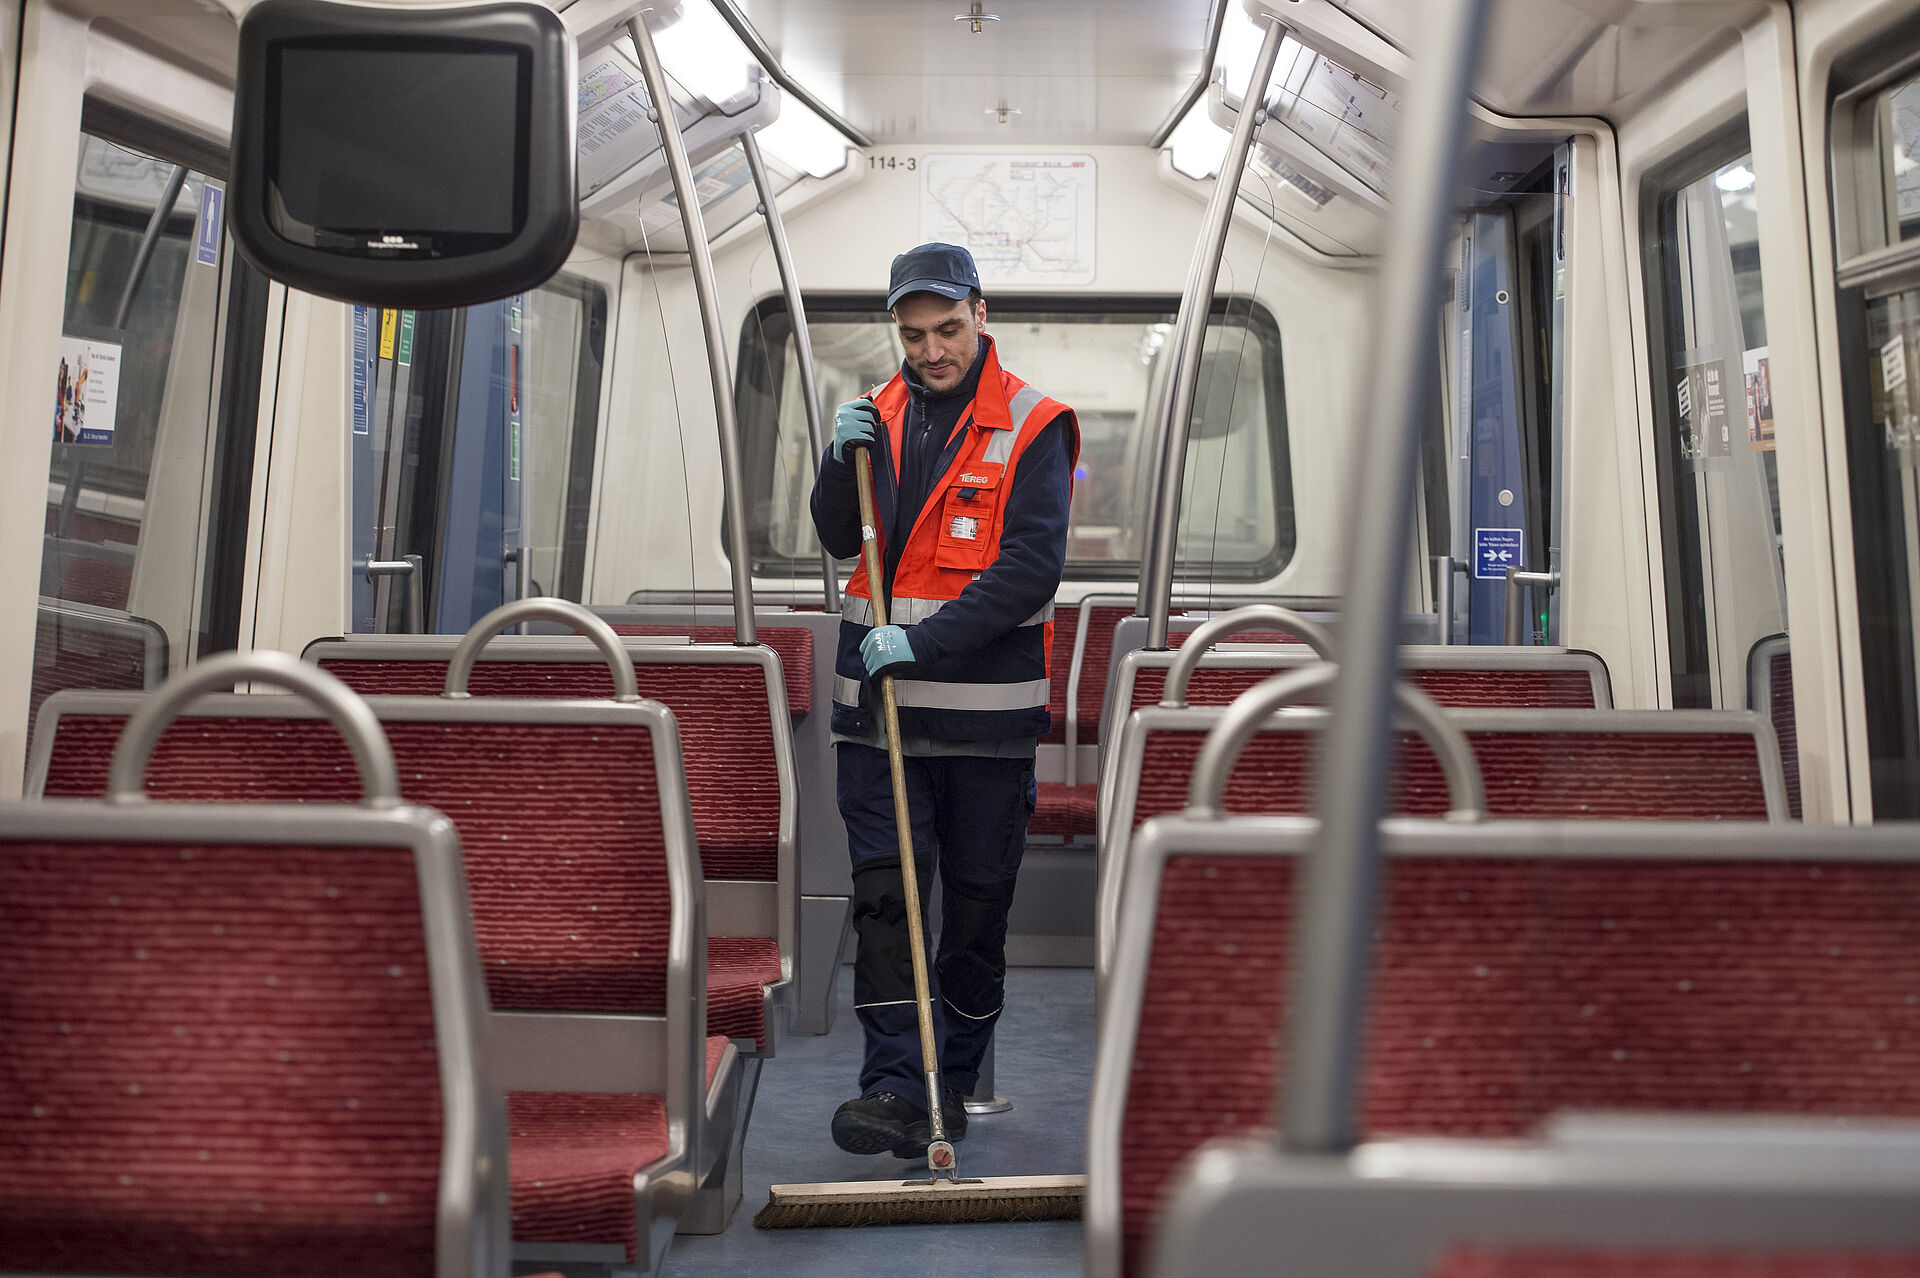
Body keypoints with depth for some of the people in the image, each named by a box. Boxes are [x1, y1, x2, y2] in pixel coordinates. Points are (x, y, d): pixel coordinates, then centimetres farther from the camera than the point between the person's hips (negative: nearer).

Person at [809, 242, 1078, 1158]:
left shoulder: (1032, 425, -5)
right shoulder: (884, 411, 10)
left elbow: (1031, 571, -13)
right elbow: (840, 541, 11)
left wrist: (925, 640, -21)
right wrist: (843, 461, -8)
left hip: (986, 706, -3)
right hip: (878, 700, 3)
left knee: (976, 904, 8)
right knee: (883, 892, -3)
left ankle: (955, 1083, 24)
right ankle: (893, 1088, 2)